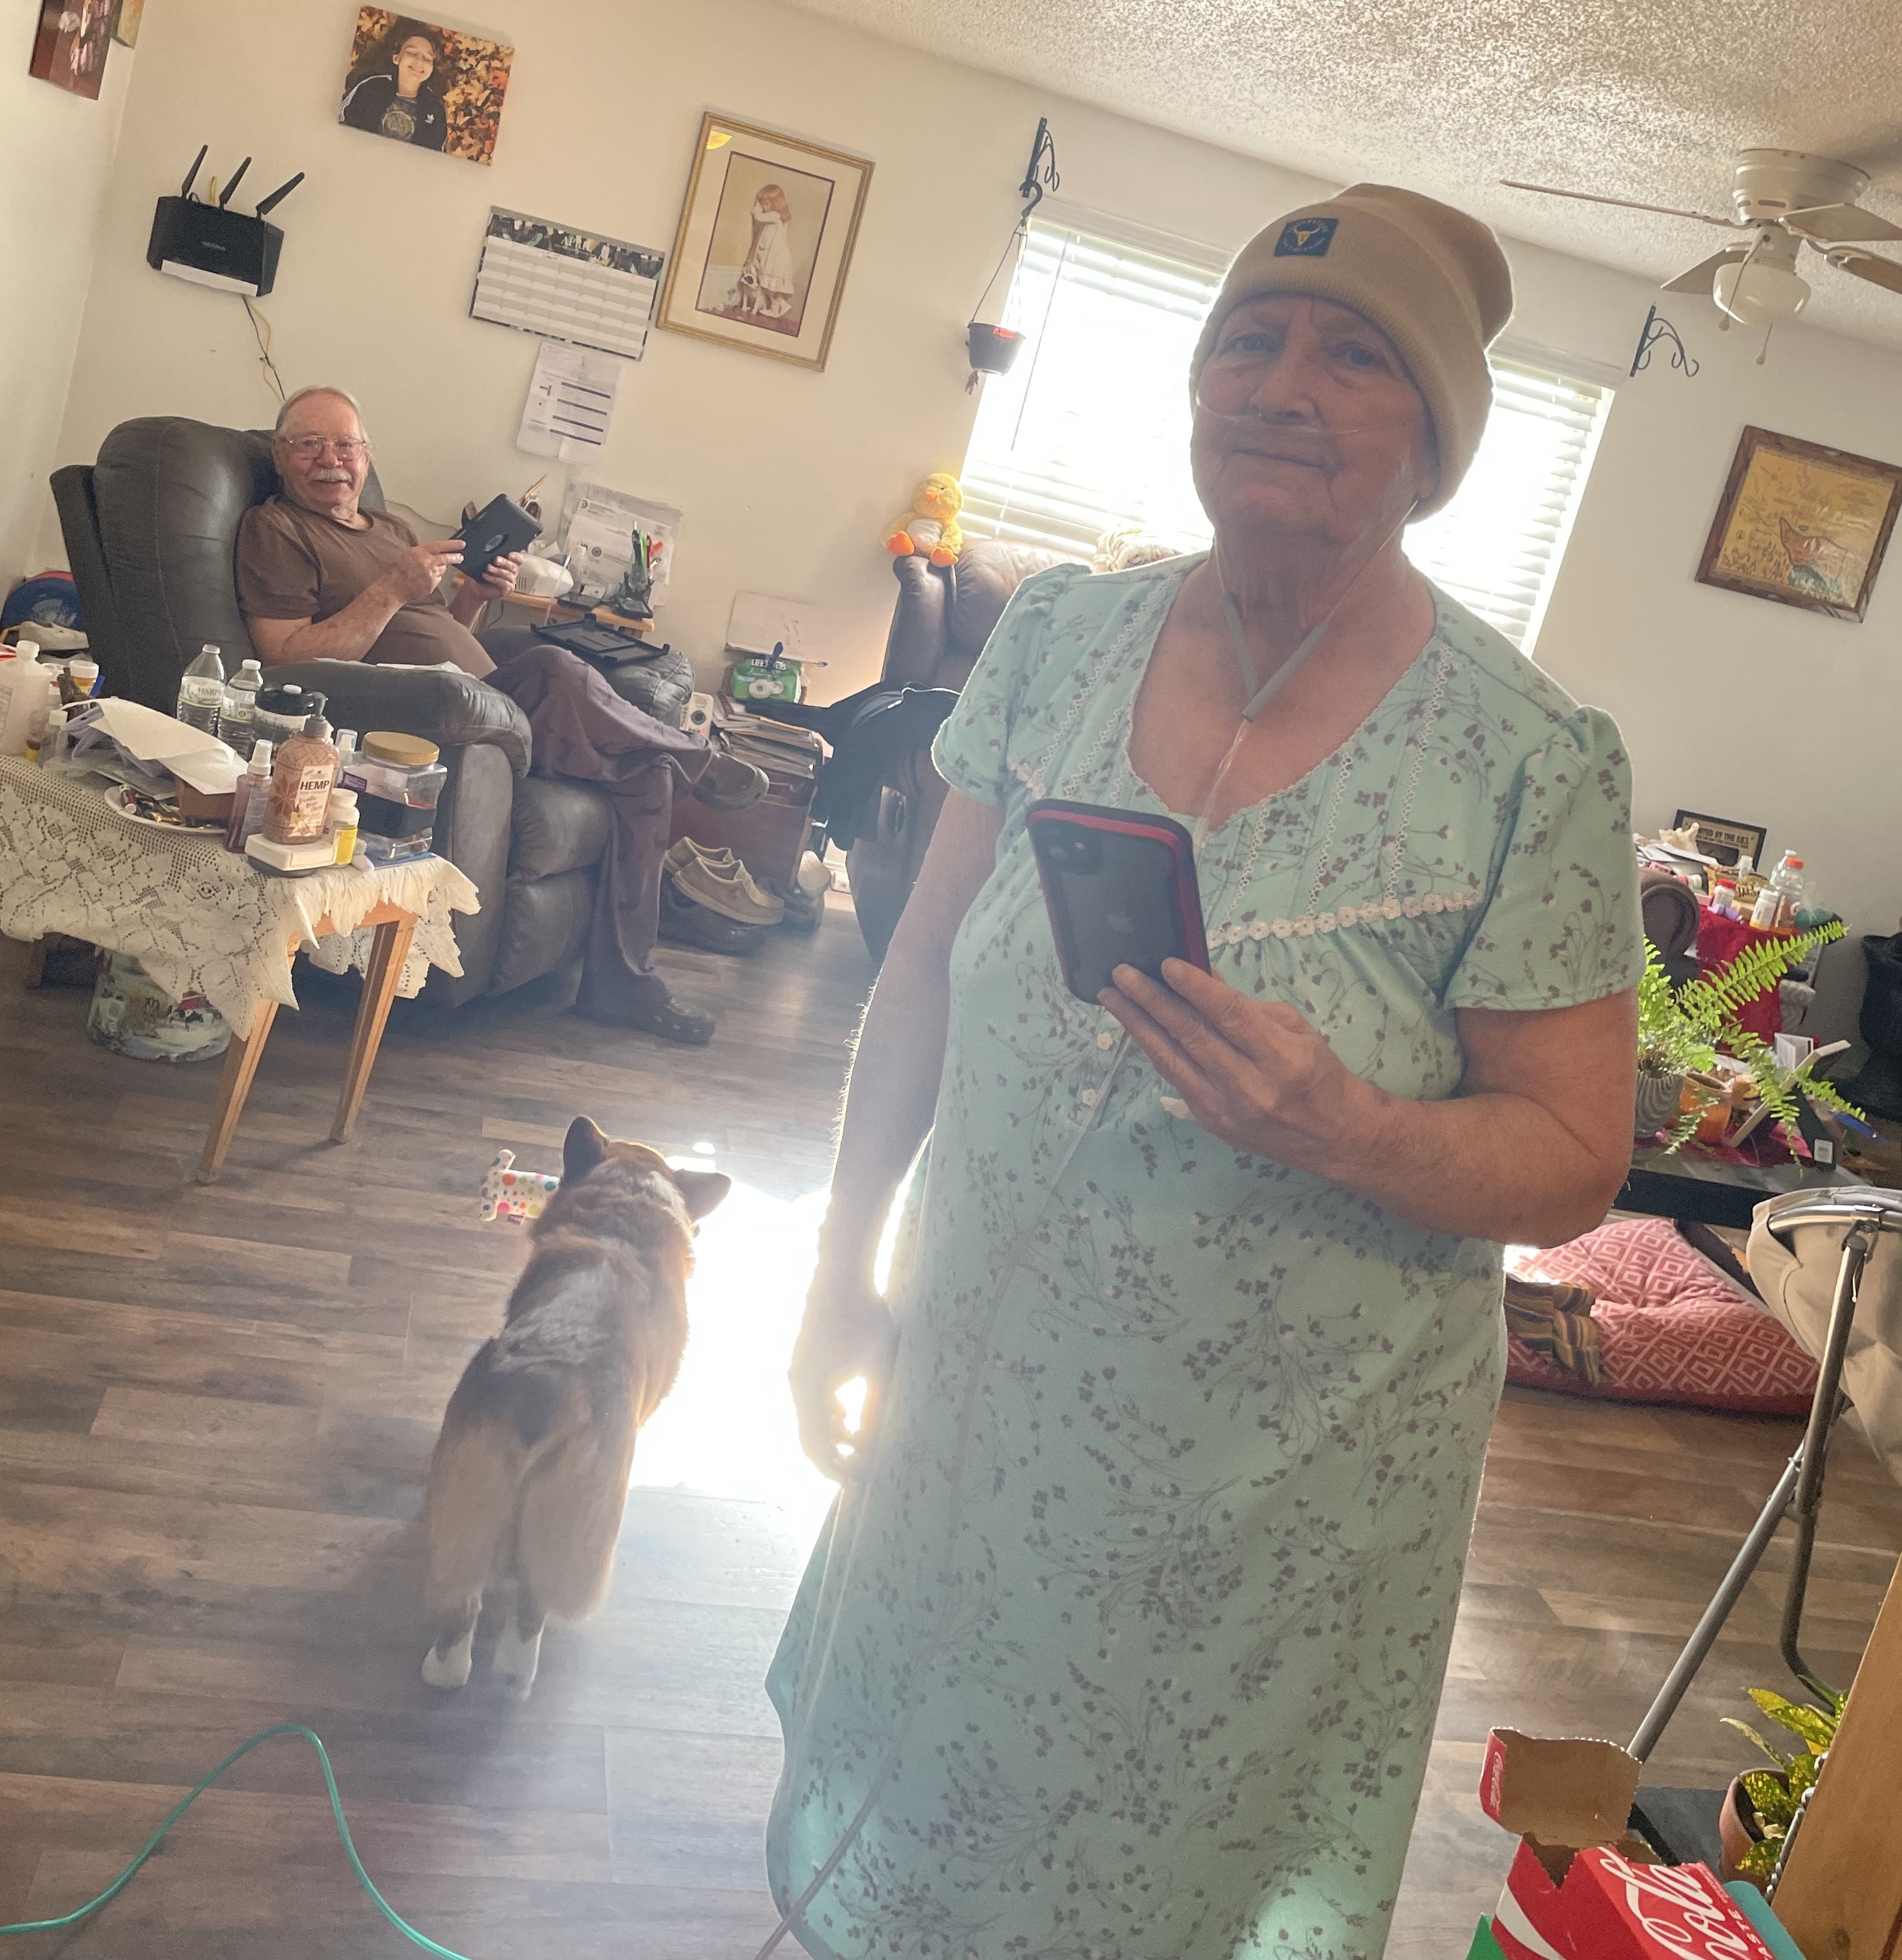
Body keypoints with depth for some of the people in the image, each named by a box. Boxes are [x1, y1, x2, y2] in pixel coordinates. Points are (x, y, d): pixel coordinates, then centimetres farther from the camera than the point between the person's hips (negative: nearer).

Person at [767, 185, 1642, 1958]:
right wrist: (844, 1270, 3)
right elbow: (920, 977, 1)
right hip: (978, 1399, 4)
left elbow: (1574, 1161, -12)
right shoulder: (1059, 637, -5)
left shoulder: (1530, 766, -17)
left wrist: (1341, 1129, -31)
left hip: (1274, 1478, -3)